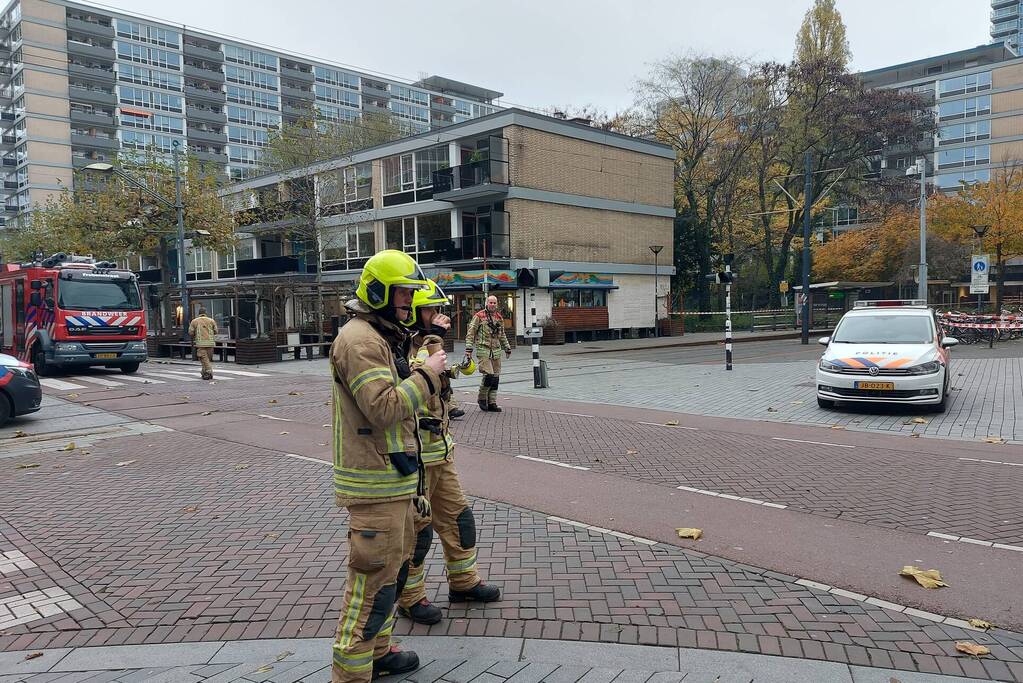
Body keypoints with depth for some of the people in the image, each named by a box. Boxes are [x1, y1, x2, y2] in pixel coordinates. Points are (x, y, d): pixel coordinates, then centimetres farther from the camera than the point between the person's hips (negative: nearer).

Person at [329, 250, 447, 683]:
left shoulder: (385, 336, 17)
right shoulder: (359, 340, -17)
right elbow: (384, 408, -25)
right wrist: (426, 374, -17)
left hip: (394, 477, 11)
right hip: (375, 483, -11)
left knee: (394, 566, 21)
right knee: (374, 580, -4)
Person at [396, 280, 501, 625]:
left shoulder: (427, 345, 12)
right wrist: (433, 339, -31)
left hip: (440, 451, 9)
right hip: (416, 456, -9)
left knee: (458, 516, 17)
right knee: (417, 528, 4)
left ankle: (463, 582, 34)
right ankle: (410, 598, 21)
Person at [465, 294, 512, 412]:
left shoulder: (499, 318, 15)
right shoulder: (479, 316, -3)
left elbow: (502, 335, 26)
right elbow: (470, 333, -5)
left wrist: (507, 348, 26)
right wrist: (469, 348, -13)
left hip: (496, 350, 6)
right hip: (483, 349, -6)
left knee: (495, 378, 5)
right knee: (488, 375, -16)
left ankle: (492, 403, 13)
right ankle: (481, 398, 6)